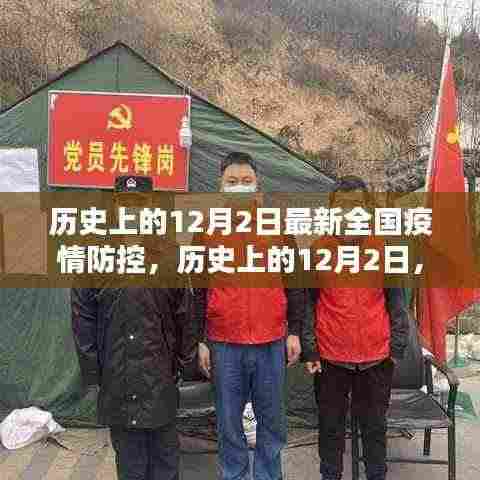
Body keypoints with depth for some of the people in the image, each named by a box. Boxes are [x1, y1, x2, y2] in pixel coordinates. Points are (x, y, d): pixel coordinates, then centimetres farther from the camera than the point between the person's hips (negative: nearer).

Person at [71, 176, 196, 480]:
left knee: (165, 450, 15)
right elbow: (83, 318, 1)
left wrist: (185, 358, 6)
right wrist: (92, 369, 1)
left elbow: (183, 314, 4)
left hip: (161, 377, 0)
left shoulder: (168, 255, 0)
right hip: (116, 378, 0)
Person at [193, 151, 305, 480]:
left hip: (272, 343, 1)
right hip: (224, 345, 0)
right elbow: (198, 289, 2)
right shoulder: (207, 228, 1)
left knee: (272, 420, 13)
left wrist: (294, 331, 3)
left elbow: (293, 282, 5)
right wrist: (200, 341, 0)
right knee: (229, 422, 12)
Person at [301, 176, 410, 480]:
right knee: (331, 427, 14)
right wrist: (310, 350, -5)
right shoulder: (318, 249, -4)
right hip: (330, 357, 0)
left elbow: (396, 303, 3)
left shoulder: (384, 248, -1)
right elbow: (307, 304, -2)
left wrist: (397, 349, 1)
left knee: (375, 426, 16)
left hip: (377, 357, 1)